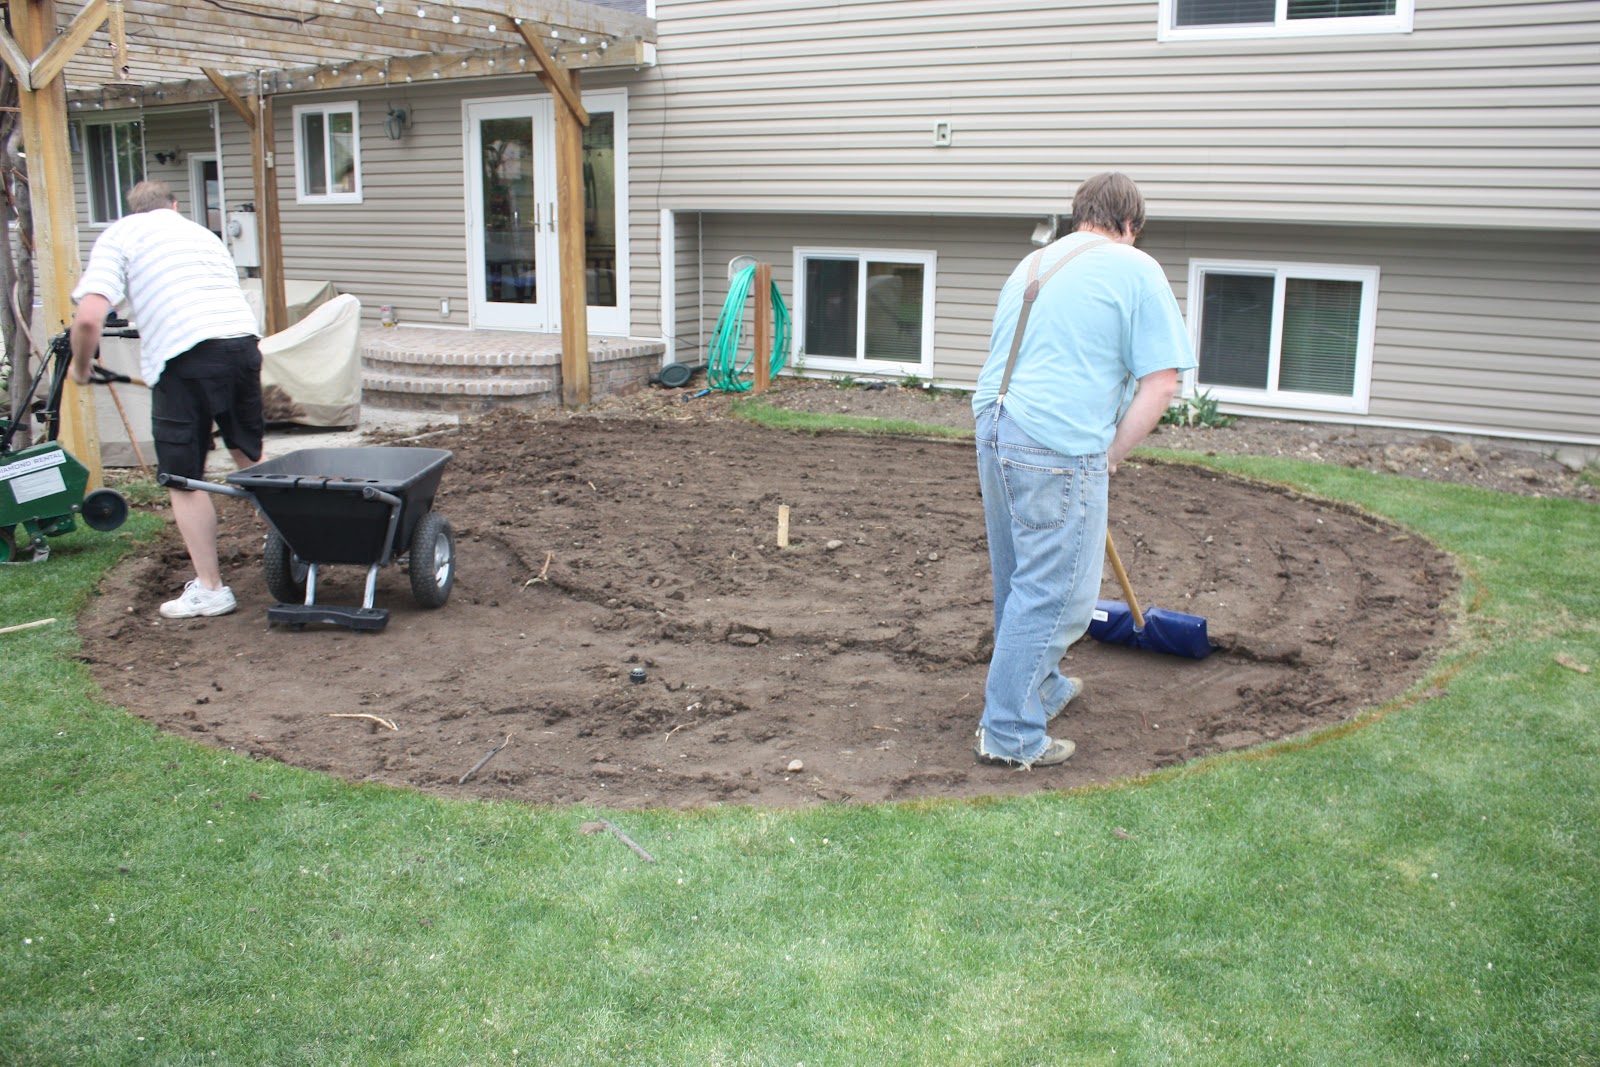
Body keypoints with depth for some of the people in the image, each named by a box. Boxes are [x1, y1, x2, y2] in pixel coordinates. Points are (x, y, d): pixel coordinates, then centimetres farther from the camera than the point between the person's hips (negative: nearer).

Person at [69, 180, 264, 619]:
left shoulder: (119, 235, 9)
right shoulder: (203, 233, 27)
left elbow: (89, 317, -3)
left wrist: (80, 366, 13)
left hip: (184, 356, -5)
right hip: (243, 340, 5)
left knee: (185, 480, 6)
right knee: (248, 455, 25)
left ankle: (209, 589, 11)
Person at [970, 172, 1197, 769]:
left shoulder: (1031, 264, 19)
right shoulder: (1136, 271, -2)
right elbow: (1161, 383, -8)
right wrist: (1110, 457, 2)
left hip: (994, 429, 8)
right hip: (1059, 449, -8)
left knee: (1016, 584, 21)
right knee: (1054, 595, 1)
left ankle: (1041, 690, 40)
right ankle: (1010, 736, 8)